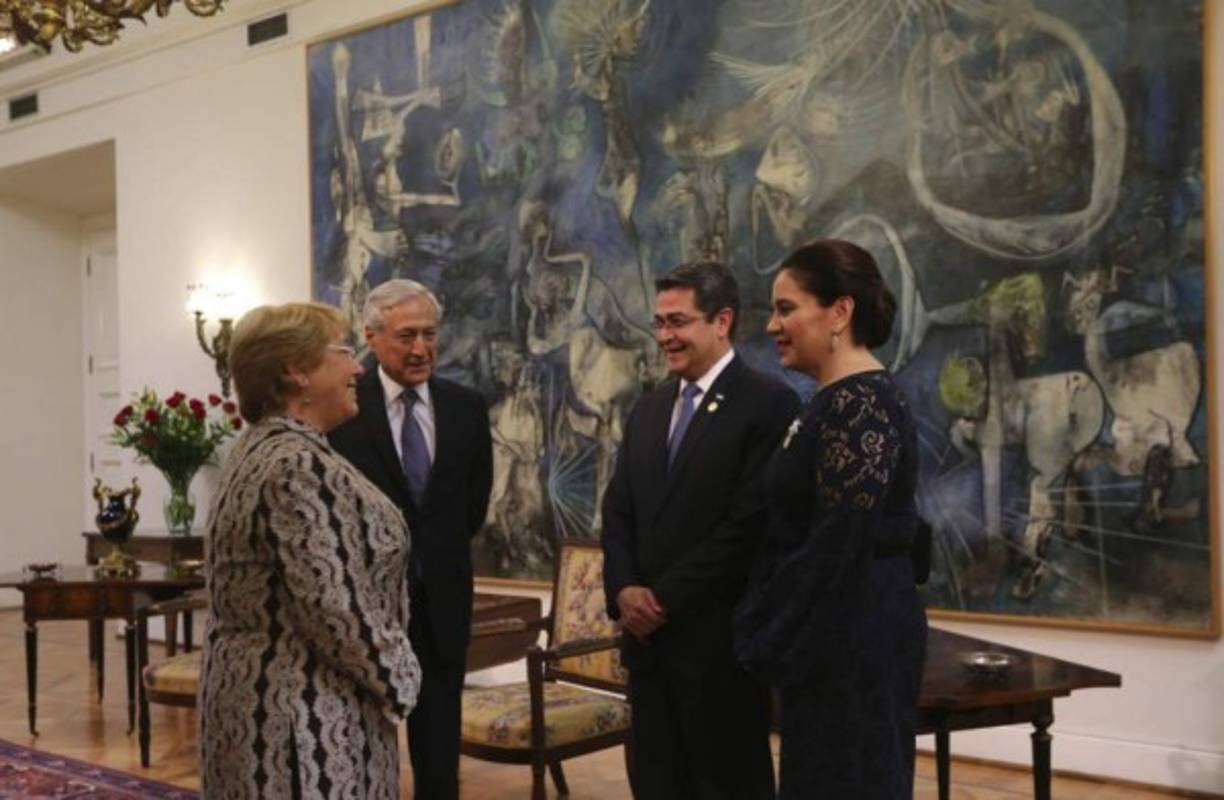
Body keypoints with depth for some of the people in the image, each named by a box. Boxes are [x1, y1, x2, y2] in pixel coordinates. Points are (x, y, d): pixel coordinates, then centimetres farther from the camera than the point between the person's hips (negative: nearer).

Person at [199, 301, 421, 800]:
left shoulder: (256, 448, 11)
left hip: (256, 690, 10)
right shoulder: (300, 466, -20)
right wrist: (397, 680, -10)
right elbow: (334, 603, -25)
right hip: (300, 707, -10)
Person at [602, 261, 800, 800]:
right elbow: (618, 511, 13)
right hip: (649, 635, 7)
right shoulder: (649, 408, 14)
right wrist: (624, 590, -4)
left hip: (720, 639, -7)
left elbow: (750, 522, -17)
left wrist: (665, 597, -13)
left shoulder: (767, 403, -10)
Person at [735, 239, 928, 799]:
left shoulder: (860, 404, -18)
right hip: (835, 636, 10)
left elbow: (839, 542, -23)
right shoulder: (836, 401, 12)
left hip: (855, 637, -10)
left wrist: (774, 643, -14)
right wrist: (775, 636, 13)